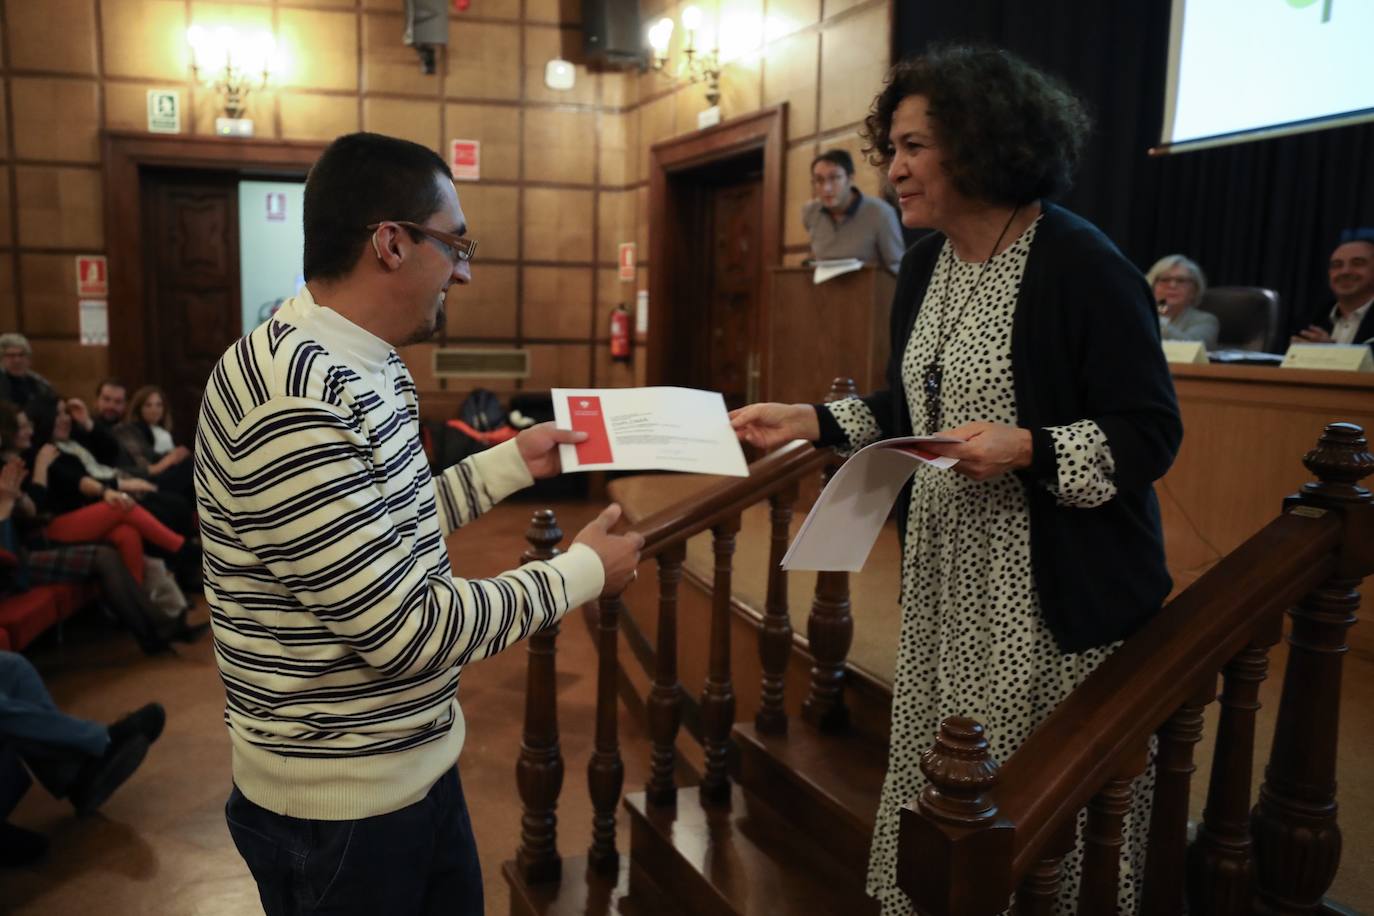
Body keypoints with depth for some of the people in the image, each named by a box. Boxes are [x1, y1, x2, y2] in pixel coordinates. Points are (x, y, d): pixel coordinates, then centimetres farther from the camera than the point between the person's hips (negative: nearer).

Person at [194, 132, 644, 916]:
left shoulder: (363, 368, 3)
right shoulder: (294, 398, -29)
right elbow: (407, 628, -28)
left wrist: (512, 462, 12)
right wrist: (584, 571, -17)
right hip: (343, 803, -9)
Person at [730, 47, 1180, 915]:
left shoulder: (1081, 266, -15)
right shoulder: (926, 263, 7)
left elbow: (1151, 435, -14)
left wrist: (1028, 449, -28)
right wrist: (811, 420, 3)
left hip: (1057, 588, -6)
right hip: (944, 574, 7)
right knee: (938, 778, 16)